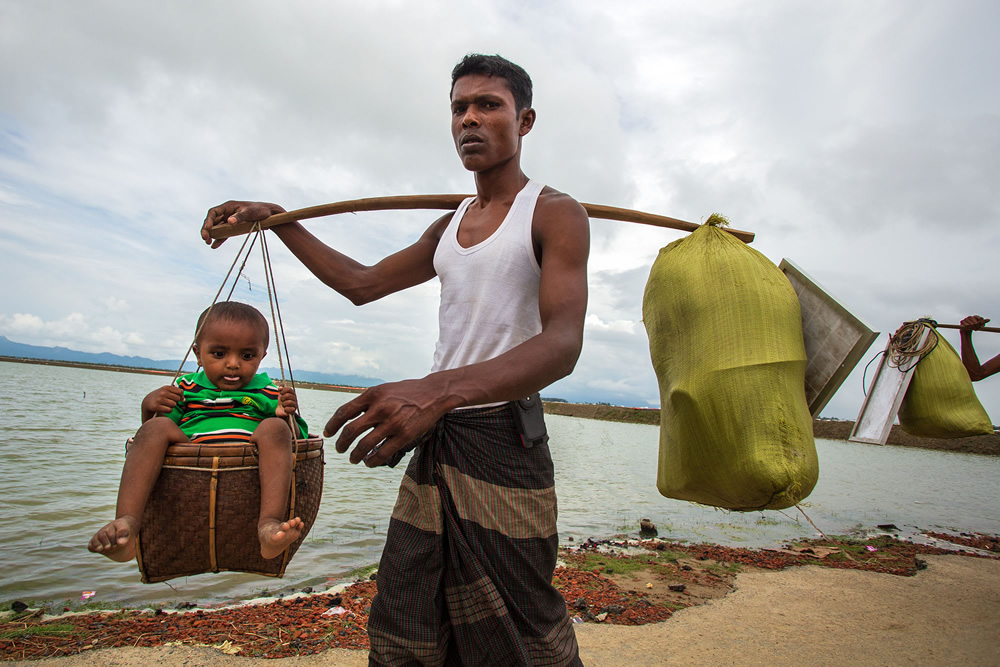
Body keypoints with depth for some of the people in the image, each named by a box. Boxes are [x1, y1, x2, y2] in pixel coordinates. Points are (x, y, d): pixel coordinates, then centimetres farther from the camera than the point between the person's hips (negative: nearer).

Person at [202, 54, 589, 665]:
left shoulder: (555, 213, -3)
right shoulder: (449, 227, 20)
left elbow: (563, 345, -19)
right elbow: (361, 283, 30)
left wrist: (442, 389, -36)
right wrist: (276, 219, 27)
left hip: (503, 443, -6)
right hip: (433, 440, 7)